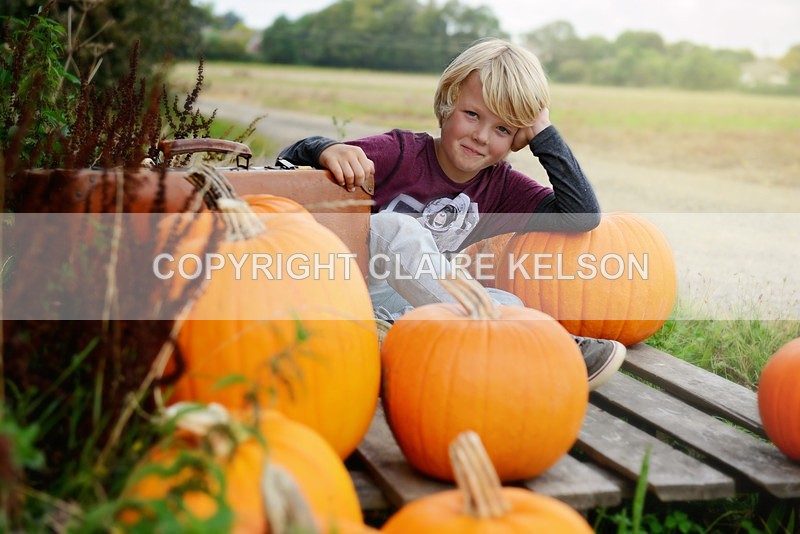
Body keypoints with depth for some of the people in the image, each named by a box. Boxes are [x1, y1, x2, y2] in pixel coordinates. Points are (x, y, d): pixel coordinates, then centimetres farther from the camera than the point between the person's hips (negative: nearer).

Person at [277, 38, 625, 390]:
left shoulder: (501, 188, 4)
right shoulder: (402, 155, -11)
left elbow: (583, 215, -6)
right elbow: (291, 160, -16)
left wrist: (544, 134, -8)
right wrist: (326, 150, -40)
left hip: (407, 306, 4)